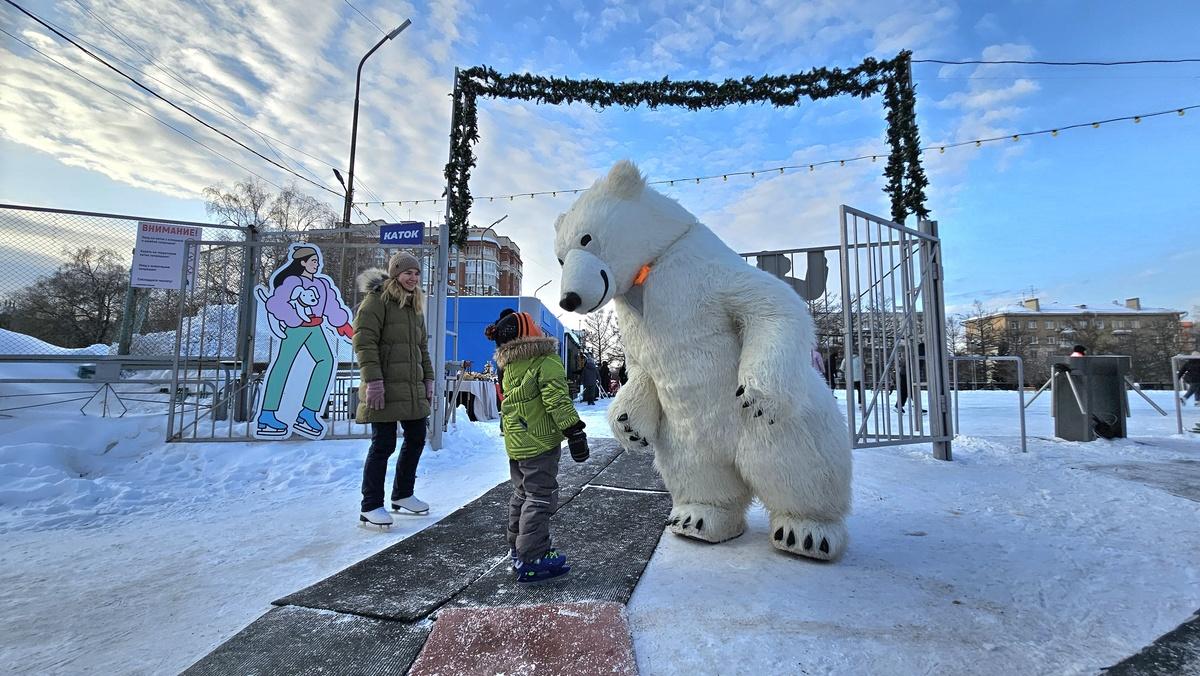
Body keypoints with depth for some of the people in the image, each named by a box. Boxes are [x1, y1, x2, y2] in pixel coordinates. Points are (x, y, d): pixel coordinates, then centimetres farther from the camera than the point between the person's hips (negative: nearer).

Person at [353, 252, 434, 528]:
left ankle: (402, 495, 30)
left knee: (416, 439, 13)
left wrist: (428, 378, 15)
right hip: (385, 388, -8)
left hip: (413, 388, 8)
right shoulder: (377, 300, -6)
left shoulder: (415, 305, 18)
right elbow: (364, 342, -15)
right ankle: (371, 506, 13)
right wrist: (373, 380, -21)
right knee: (383, 444, -3)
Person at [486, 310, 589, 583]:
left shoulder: (510, 365, 8)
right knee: (540, 498, -1)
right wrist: (575, 431, -17)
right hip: (540, 442, -8)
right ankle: (530, 560, 2)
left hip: (515, 443, 8)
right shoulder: (546, 362, -15)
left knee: (522, 494, 21)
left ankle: (517, 547, 33)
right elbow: (558, 400, -21)